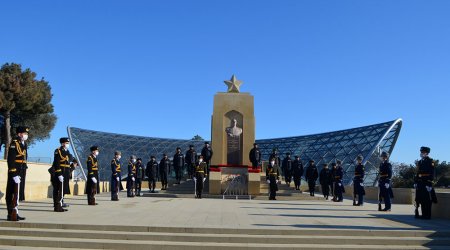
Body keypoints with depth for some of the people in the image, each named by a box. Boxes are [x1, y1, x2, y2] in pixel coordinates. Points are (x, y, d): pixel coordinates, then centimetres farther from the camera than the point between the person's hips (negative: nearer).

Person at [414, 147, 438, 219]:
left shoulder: (430, 161, -6)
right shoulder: (419, 162, 16)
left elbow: (432, 173, -12)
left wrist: (429, 184, -18)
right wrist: (415, 182, 13)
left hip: (426, 183, -7)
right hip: (420, 183, 7)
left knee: (427, 200, -3)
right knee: (420, 199, 9)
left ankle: (427, 215, 3)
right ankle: (424, 214, 18)